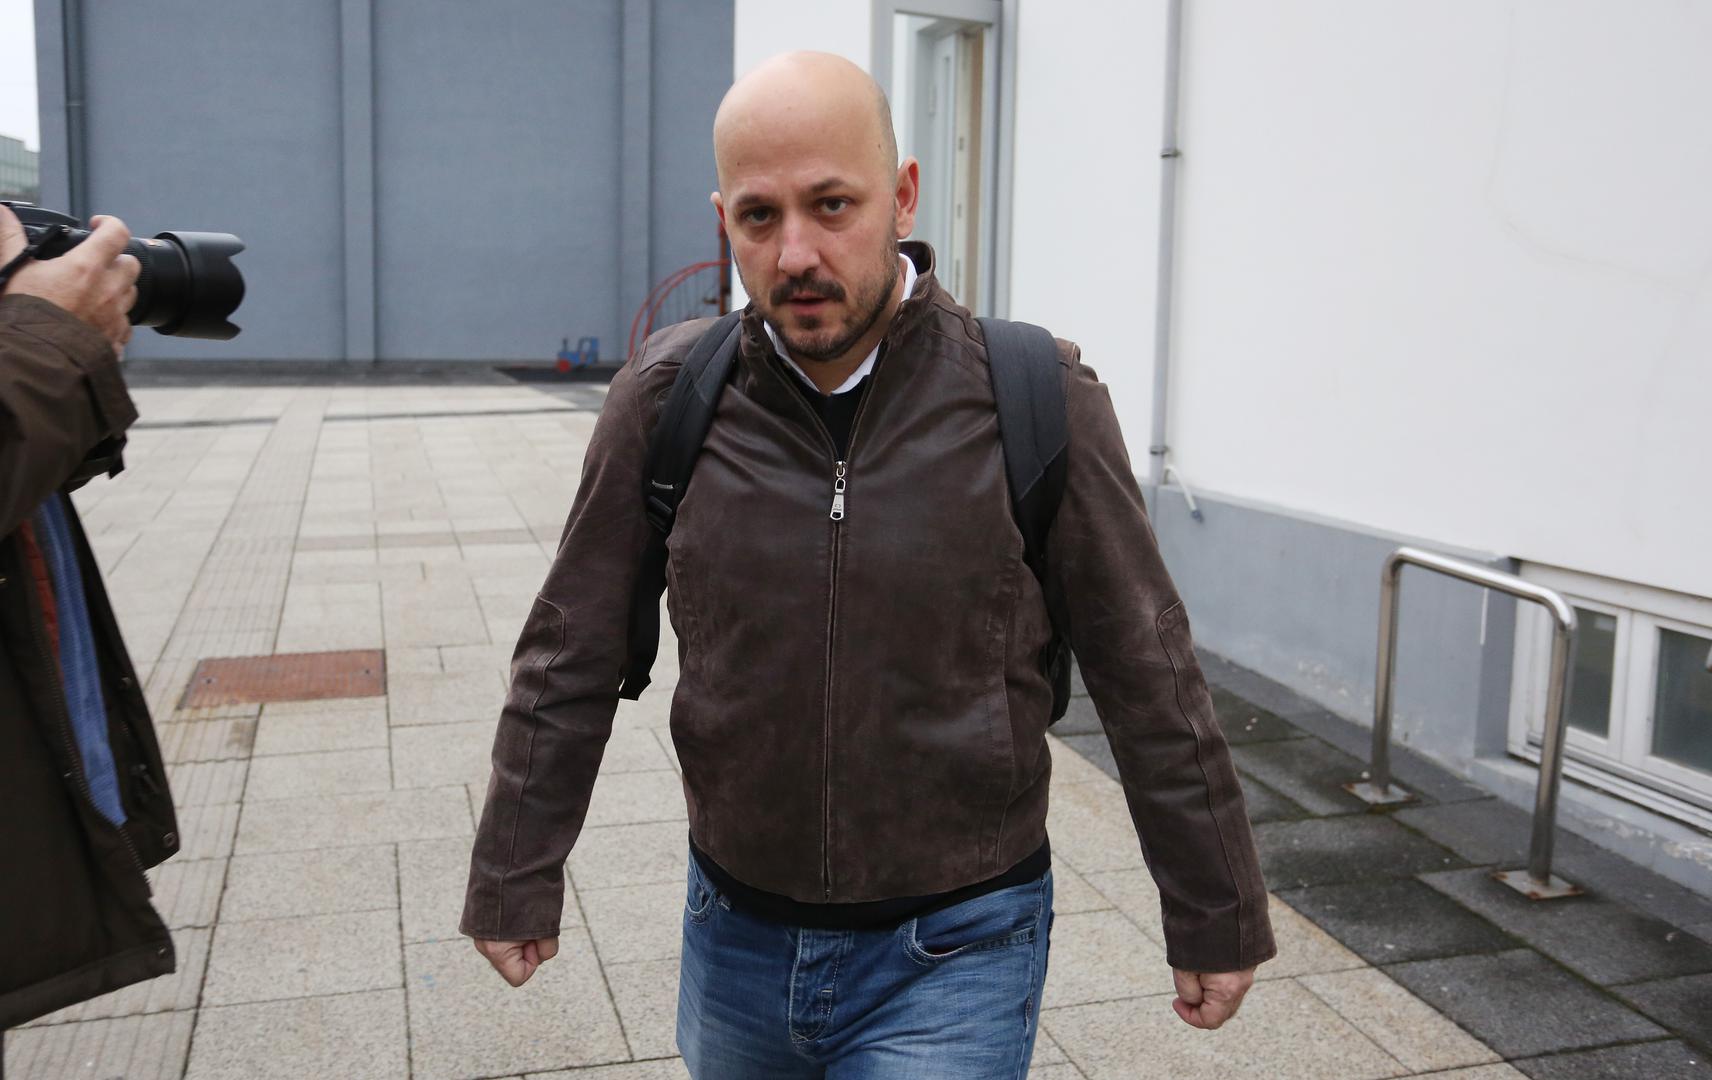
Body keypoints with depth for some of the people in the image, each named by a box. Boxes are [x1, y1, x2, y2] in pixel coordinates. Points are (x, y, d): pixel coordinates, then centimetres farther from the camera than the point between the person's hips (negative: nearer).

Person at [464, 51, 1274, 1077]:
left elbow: (1152, 683, -6)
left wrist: (1217, 917, 1)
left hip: (954, 955, -3)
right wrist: (515, 879, 6)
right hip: (734, 936, 3)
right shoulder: (669, 398, -8)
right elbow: (571, 660, 1)